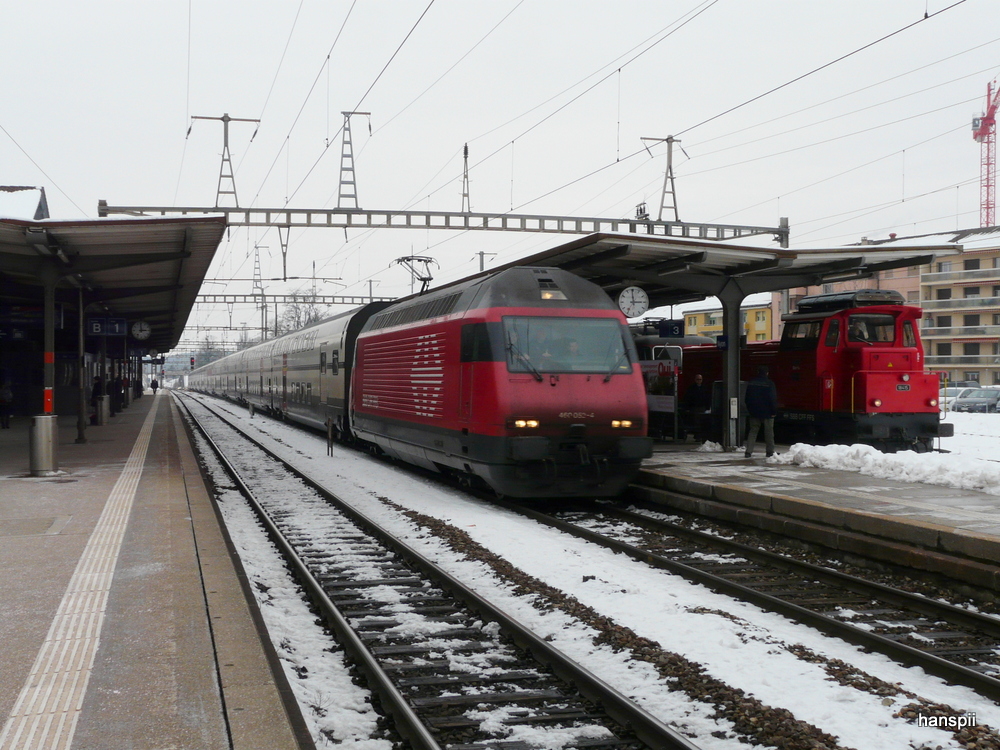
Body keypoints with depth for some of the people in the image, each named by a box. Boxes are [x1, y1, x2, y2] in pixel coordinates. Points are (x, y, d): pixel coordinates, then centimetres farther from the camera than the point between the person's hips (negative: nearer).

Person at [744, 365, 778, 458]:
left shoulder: (751, 383, 5)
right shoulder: (769, 384, -11)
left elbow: (746, 398, 11)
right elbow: (773, 399, -13)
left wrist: (750, 409, 19)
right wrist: (774, 411, -7)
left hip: (754, 412, 4)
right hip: (767, 412, -4)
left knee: (753, 431, 7)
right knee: (769, 431, 5)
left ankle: (748, 451, -1)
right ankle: (770, 451, 9)